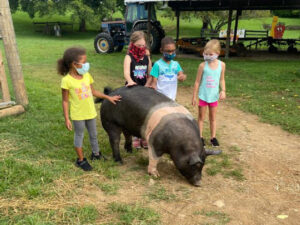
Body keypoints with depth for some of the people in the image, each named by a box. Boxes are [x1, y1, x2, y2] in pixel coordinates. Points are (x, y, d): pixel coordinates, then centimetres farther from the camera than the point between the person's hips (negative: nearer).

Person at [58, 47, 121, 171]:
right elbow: (65, 101, -13)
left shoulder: (86, 75, -3)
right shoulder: (67, 80, -18)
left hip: (90, 112, 5)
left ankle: (96, 154, 42)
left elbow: (93, 92, 9)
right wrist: (66, 119, -13)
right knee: (79, 136, 12)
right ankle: (81, 160, 28)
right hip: (78, 115, -5)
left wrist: (108, 97, 9)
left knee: (93, 134, 20)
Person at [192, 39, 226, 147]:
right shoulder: (203, 65, -12)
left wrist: (223, 91, -8)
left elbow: (222, 79, 7)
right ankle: (200, 137, 19)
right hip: (203, 96, -2)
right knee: (201, 117, 9)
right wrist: (194, 96, -4)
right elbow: (197, 82, -6)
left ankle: (213, 137, 25)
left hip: (214, 96, 2)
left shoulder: (221, 65, -4)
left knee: (213, 118, 14)